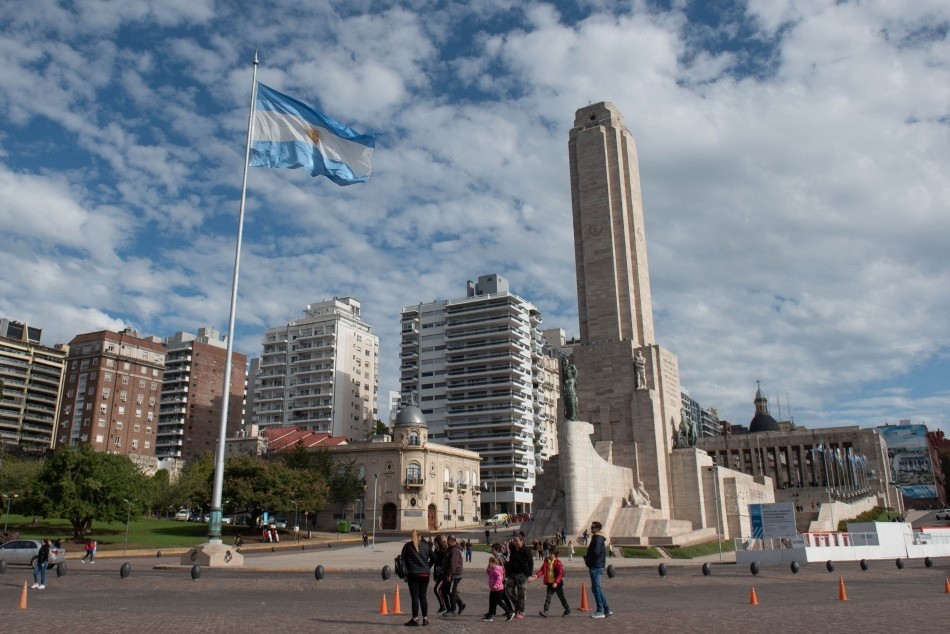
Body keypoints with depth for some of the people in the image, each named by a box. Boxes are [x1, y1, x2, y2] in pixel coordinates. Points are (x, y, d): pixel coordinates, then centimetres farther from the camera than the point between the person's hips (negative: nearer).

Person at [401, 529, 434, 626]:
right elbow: (433, 558, 7)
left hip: (413, 574, -3)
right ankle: (425, 618, 11)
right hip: (425, 574, 3)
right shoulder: (426, 545, 3)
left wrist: (406, 571, 7)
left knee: (415, 597, 1)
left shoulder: (408, 546, -5)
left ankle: (415, 619, 2)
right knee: (423, 596, 10)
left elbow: (403, 559, -2)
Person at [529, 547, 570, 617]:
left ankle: (567, 610, 25)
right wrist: (536, 576, -17)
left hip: (557, 584, -5)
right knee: (548, 597, -3)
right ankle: (545, 611, -5)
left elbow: (560, 574, -18)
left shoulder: (558, 563, -13)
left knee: (561, 597, 8)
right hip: (550, 583, 5)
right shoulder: (546, 562, 4)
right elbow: (542, 570, -1)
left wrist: (556, 582, -27)